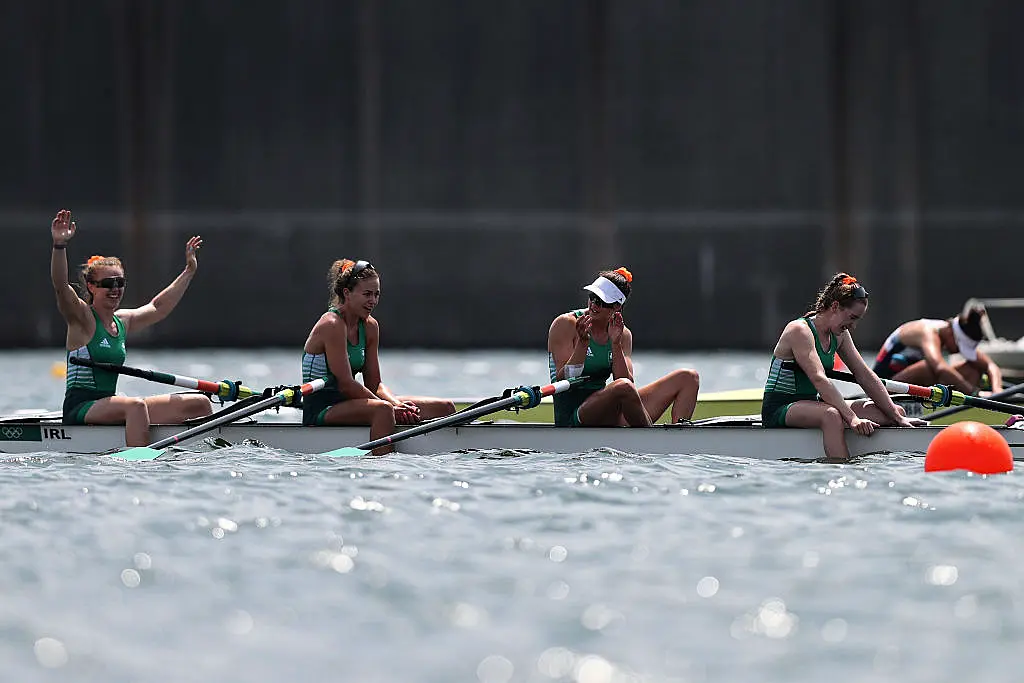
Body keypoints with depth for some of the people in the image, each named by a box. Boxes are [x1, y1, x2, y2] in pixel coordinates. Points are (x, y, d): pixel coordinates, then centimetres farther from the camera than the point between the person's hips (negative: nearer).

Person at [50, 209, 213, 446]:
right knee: (136, 405, -40)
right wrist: (60, 246, -40)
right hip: (79, 408, -8)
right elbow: (61, 286, -25)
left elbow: (157, 307, 29)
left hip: (108, 405, 8)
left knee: (200, 404, 1)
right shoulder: (82, 318, -7)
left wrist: (189, 271, 34)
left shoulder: (122, 321, 14)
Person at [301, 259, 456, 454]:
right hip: (321, 408, -9)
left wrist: (397, 405, -11)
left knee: (445, 408, -1)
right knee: (383, 409, -39)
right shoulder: (332, 325, -16)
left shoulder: (370, 326, 10)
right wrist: (392, 408, -19)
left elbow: (374, 383, 10)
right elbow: (346, 384, -20)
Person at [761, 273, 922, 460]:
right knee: (832, 416, -41)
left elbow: (865, 376, 9)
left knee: (895, 411, -3)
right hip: (779, 408, -9)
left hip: (811, 405, 9)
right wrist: (852, 418, -39)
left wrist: (897, 416, 0)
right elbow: (819, 380, -30)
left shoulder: (839, 335, 8)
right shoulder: (799, 330, -19)